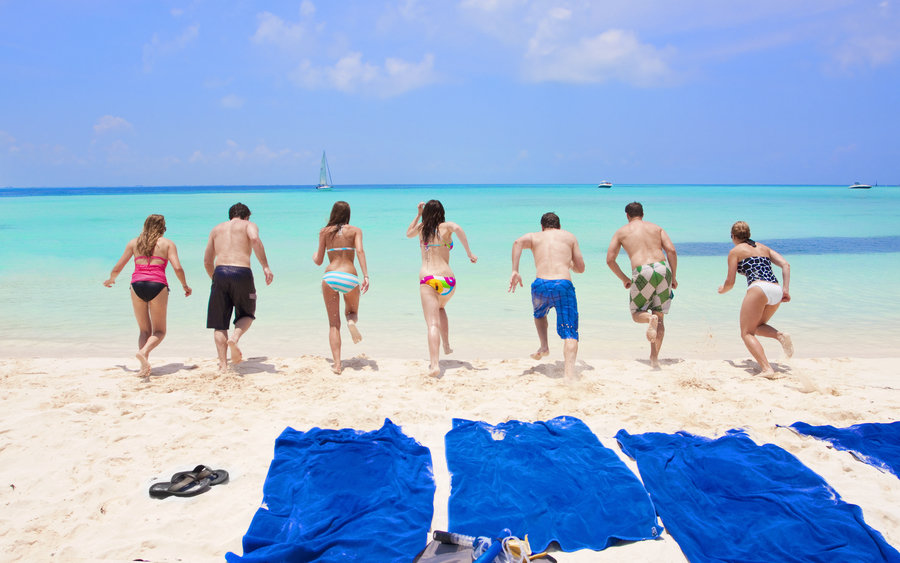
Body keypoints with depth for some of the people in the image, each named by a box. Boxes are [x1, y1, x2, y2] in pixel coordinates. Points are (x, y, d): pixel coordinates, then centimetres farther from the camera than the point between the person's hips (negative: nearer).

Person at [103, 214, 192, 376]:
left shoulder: (134, 243, 17)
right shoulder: (167, 243, 11)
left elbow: (117, 268, 17)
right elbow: (177, 268, -2)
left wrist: (111, 279, 37)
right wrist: (185, 285, 14)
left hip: (137, 284, 2)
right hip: (158, 285, -2)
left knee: (144, 330, 14)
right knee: (159, 331, 9)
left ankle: (144, 365, -6)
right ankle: (144, 351, -21)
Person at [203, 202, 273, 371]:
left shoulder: (217, 229, 26)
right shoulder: (249, 225, 15)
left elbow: (207, 261, 23)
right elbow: (255, 239, -11)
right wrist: (265, 266, -14)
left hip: (220, 272, 3)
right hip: (242, 273, -3)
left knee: (220, 323, 9)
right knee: (247, 314, 18)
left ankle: (223, 364, 0)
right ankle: (235, 338, -11)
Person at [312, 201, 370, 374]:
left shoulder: (324, 232, 12)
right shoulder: (355, 230, 10)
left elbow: (319, 261, 14)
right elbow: (360, 251, -9)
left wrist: (314, 256, 38)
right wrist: (366, 276, -16)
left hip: (329, 276, 0)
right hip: (350, 277, 0)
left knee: (333, 324, 6)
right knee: (352, 312, 25)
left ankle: (337, 364, -4)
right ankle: (351, 321, -13)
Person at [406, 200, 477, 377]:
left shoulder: (421, 228, 13)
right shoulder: (446, 226, 7)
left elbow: (408, 234, 35)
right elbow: (458, 229, -17)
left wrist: (418, 214, 35)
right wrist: (469, 253, -16)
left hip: (426, 279, -1)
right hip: (447, 279, 1)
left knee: (433, 324, -9)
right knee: (440, 308, 33)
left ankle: (434, 364, -24)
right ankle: (446, 346, 30)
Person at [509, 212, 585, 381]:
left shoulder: (534, 237, 22)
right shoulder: (569, 237, 23)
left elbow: (518, 242, -3)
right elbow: (580, 268, 23)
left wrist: (515, 271, -8)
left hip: (540, 285, 2)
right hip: (564, 284, -1)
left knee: (540, 314, 37)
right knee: (570, 333, -5)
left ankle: (544, 346, 25)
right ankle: (570, 374, -23)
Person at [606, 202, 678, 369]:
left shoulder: (621, 231, 15)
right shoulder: (656, 228, 19)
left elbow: (610, 260, 11)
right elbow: (671, 250, 6)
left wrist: (624, 278, 23)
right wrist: (673, 277, 12)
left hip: (642, 273, -2)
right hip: (663, 268, 2)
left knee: (636, 313, 17)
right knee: (659, 316, 13)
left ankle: (650, 319, -20)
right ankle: (654, 358, 3)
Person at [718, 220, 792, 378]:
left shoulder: (735, 251, 11)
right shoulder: (764, 247, 28)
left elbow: (730, 282, 7)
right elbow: (786, 265, 14)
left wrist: (722, 289, 29)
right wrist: (786, 289, 8)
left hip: (759, 288, -6)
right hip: (777, 290, 6)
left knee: (747, 333, 1)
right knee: (757, 326, 25)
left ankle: (767, 369, -17)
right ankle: (780, 335, -7)